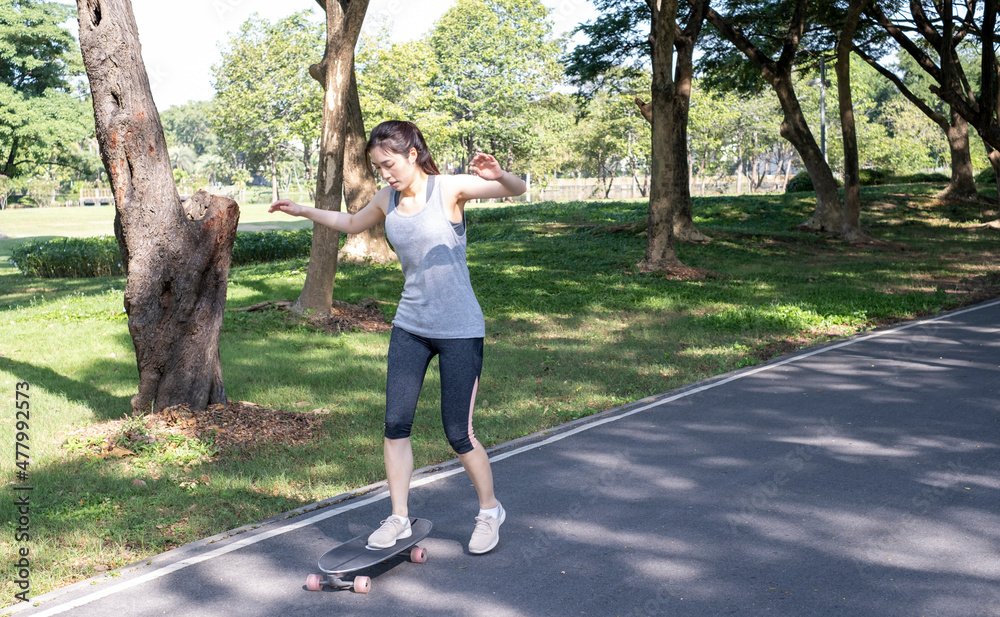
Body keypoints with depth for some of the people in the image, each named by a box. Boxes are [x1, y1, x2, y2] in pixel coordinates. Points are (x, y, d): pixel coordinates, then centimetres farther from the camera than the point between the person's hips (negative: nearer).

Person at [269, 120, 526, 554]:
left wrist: (496, 175, -43)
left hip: (459, 330, -6)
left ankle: (489, 511, 23)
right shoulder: (387, 200, 5)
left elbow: (518, 190, -21)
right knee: (395, 423, 2)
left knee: (458, 433, -1)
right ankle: (398, 519, 17)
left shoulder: (450, 189, -11)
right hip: (409, 326, 6)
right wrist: (305, 211, 21)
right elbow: (352, 223, 27)